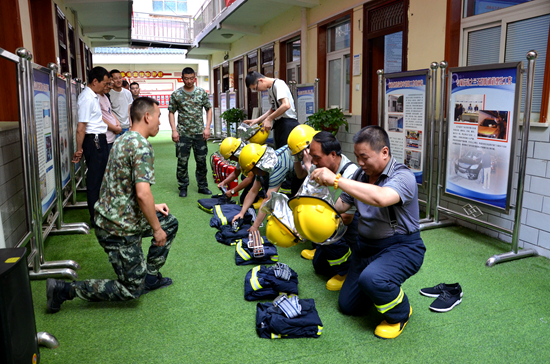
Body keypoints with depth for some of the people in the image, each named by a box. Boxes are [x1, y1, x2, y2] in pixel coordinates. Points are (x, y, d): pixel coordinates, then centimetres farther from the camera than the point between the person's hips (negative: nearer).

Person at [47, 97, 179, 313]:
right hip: (119, 228, -10)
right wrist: (156, 230, -17)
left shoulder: (123, 140, 11)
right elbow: (142, 193, -29)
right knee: (132, 290, 2)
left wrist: (151, 207, 19)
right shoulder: (141, 147, -20)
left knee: (170, 223, 20)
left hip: (114, 215, 10)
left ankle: (150, 276, 27)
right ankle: (64, 290, 4)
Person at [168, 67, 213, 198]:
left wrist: (207, 128, -2)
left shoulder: (202, 92, 4)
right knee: (182, 162, 2)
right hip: (183, 134, -1)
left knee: (202, 161, 7)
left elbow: (209, 109, 8)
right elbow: (171, 113, 4)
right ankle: (183, 187, 15)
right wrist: (174, 130, -6)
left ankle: (202, 186, 20)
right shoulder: (176, 94, 1)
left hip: (199, 133, 1)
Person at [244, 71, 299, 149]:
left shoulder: (278, 84, -13)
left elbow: (286, 105, -26)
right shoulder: (270, 88, 14)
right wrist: (257, 120, 9)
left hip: (287, 123, -10)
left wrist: (269, 119, -17)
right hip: (278, 124, 10)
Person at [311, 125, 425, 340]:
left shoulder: (403, 177, -22)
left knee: (371, 278, -37)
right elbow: (341, 205, 7)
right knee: (348, 306, 9)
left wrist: (336, 181, -42)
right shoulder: (361, 175, 1)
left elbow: (381, 198, -43)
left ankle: (399, 314, -3)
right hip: (365, 245, 7)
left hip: (401, 247, -7)